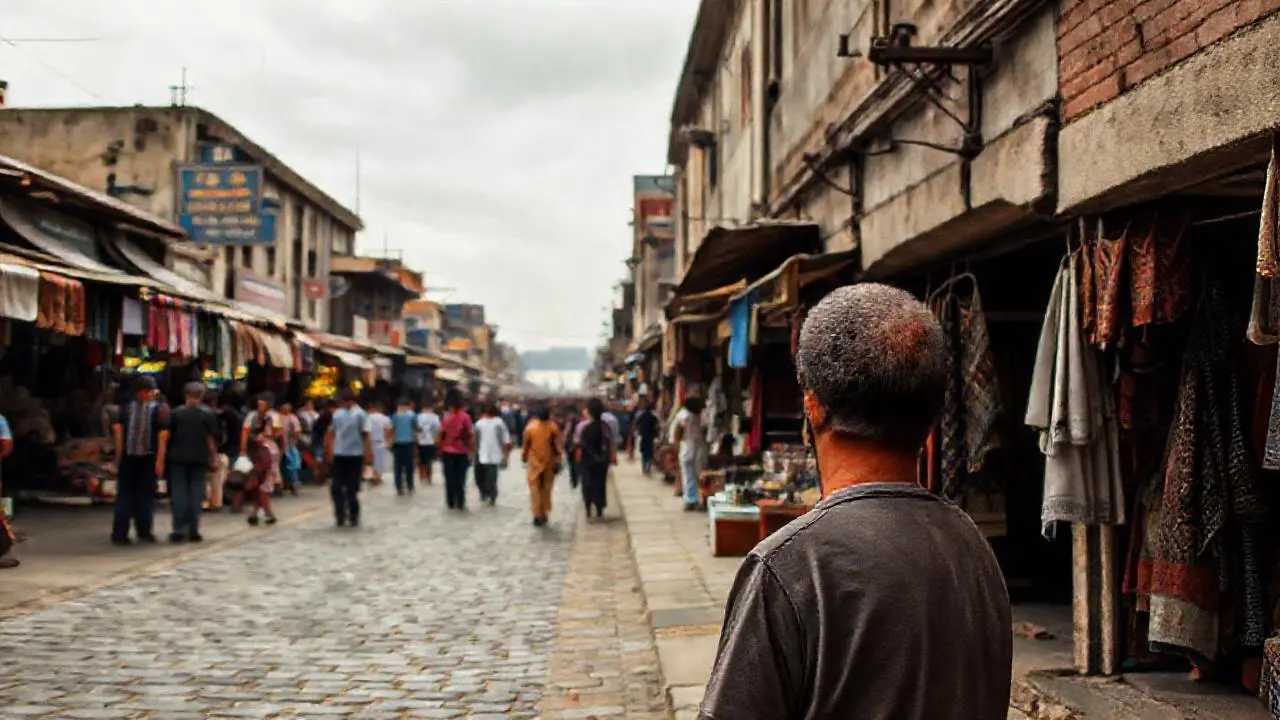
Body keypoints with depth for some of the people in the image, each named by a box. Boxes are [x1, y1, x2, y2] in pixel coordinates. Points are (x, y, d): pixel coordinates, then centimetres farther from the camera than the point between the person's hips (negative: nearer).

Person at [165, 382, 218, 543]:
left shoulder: (175, 413, 1)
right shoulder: (208, 414, 0)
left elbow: (168, 436, 2)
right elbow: (211, 438, -2)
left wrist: (167, 454, 11)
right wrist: (214, 457, 4)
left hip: (178, 458, 0)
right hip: (200, 458, 0)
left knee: (178, 493, 4)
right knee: (196, 493, 4)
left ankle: (179, 530, -2)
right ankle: (193, 530, 2)